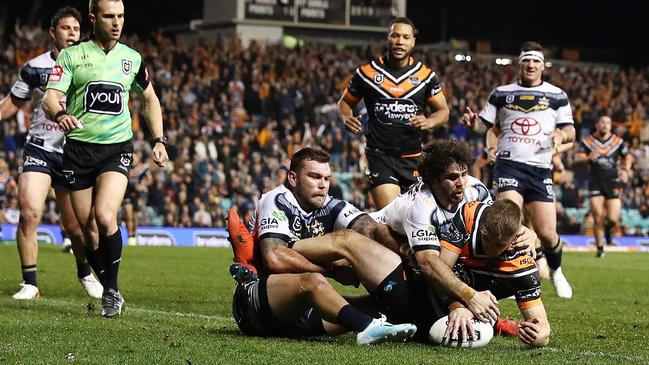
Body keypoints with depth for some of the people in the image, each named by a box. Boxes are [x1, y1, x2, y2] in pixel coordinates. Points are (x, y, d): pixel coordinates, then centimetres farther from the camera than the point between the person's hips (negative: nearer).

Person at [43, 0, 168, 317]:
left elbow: (150, 98, 23)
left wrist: (159, 140, 13)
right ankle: (105, 286, 18)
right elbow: (50, 98, -8)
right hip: (79, 148, 0)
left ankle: (111, 291, -9)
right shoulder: (72, 55, 1)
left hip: (117, 148, 0)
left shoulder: (132, 58, 8)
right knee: (88, 228, 0)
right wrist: (60, 115, -32)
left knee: (105, 217, -20)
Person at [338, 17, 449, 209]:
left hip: (414, 157, 2)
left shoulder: (425, 75, 5)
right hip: (380, 155, -2)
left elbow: (443, 111, 12)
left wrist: (429, 122, -10)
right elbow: (345, 102, 14)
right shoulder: (367, 72, 2)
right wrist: (346, 118, -8)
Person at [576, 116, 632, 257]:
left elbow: (627, 157, 17)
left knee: (613, 219, -7)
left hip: (613, 183, 1)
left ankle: (609, 228, 31)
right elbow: (578, 157, -4)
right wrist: (588, 158, -25)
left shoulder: (617, 141, 6)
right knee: (598, 218, -6)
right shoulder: (588, 141, 3)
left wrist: (625, 170, -1)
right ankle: (600, 248, 10)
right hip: (595, 184, -1)